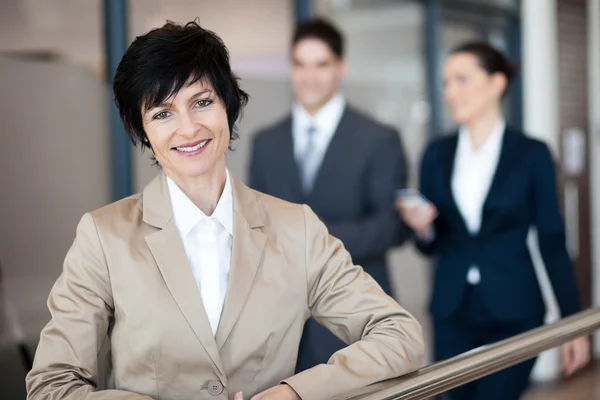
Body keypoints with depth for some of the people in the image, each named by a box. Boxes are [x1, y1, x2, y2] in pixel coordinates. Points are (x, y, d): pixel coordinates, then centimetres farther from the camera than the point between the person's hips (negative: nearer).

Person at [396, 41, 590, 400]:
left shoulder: (532, 154, -4)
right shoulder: (437, 155, 5)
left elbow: (552, 242, -2)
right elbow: (432, 246, 9)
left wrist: (574, 322, -4)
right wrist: (423, 229, -13)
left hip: (514, 314, -3)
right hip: (452, 315, 4)